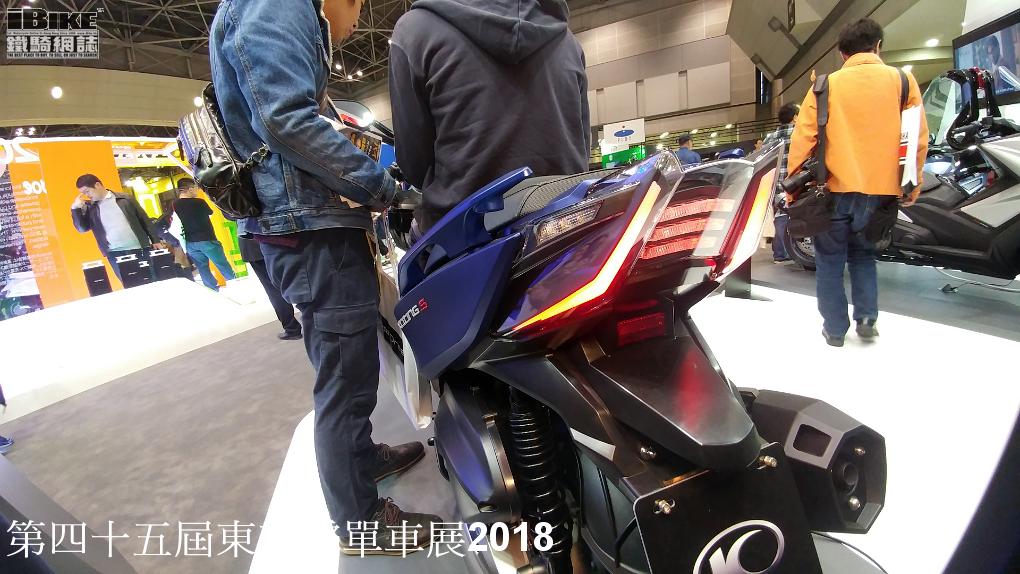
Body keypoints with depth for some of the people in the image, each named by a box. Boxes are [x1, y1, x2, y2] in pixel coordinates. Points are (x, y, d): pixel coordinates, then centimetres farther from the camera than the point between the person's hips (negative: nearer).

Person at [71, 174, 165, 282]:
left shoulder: (125, 199, 4)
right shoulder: (89, 207, 10)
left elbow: (144, 220, 5)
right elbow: (82, 228, 6)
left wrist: (156, 240, 0)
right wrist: (75, 208, -6)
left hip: (139, 250, -1)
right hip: (115, 255, 1)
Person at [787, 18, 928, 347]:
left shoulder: (825, 86, 1)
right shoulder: (903, 81, 6)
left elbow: (803, 137, -4)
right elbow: (919, 138, 6)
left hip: (836, 189, -2)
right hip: (881, 190, 3)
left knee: (830, 260, 9)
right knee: (863, 254, 22)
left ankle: (835, 329, 12)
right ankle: (866, 318, 13)